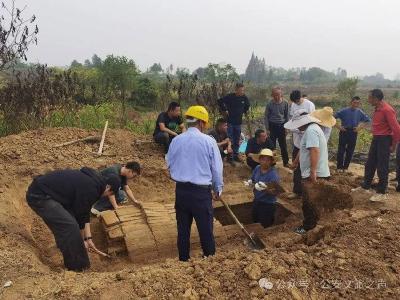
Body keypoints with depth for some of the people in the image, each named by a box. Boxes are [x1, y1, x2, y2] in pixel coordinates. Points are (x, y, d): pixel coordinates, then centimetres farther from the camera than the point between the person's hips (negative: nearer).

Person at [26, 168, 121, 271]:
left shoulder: (92, 181, 11)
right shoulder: (90, 189, -19)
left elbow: (85, 213, 15)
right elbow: (79, 216, -10)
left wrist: (88, 238, 15)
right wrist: (82, 241, 5)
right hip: (39, 196, -10)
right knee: (70, 226, -13)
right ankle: (77, 268, 0)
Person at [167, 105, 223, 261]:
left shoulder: (176, 140, 0)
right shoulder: (208, 141, -9)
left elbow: (169, 164, 11)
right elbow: (217, 168, -3)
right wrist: (218, 188, 11)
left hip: (181, 190, 4)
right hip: (201, 191, -4)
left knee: (183, 228, 15)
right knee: (205, 229, 7)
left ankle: (183, 259, 28)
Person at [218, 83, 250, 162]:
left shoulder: (244, 98, 1)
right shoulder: (230, 97, -13)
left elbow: (247, 105, 21)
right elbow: (220, 101, -11)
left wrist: (244, 111, 11)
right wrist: (224, 110, -8)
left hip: (238, 122, 4)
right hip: (229, 121, -4)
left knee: (237, 140, 12)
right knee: (229, 139, -1)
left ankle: (236, 155, 23)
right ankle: (229, 155, 8)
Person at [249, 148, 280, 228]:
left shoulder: (274, 174, -25)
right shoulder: (257, 168, -8)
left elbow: (275, 192, -28)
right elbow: (253, 180, 9)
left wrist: (265, 188, -44)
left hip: (268, 203, -6)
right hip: (256, 200, 6)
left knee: (265, 226, 4)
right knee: (255, 221, 22)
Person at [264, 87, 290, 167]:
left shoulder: (285, 103, -4)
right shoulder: (270, 104, -7)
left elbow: (287, 116, 6)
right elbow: (266, 116, 0)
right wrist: (267, 129, -4)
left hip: (281, 126, 1)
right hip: (272, 125, -1)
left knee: (283, 145, 7)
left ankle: (286, 162, 18)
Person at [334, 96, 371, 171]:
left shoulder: (360, 112, 1)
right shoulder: (344, 111, -9)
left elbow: (368, 120, 13)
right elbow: (333, 117, -9)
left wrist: (360, 127, 3)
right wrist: (338, 126, -10)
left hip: (353, 133, 3)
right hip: (344, 132, -3)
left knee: (350, 151, 8)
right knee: (341, 150, 1)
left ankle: (345, 167, 21)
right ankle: (339, 167, 11)